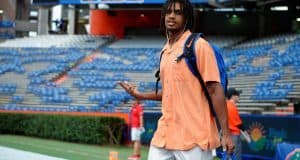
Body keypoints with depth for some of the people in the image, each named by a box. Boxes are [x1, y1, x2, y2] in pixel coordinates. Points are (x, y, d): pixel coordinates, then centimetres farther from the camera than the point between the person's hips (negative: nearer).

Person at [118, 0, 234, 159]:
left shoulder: (198, 45, -7)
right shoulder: (165, 51, 14)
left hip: (194, 138, -7)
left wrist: (225, 133, -15)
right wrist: (140, 95, 19)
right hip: (164, 135, 7)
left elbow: (214, 90, -12)